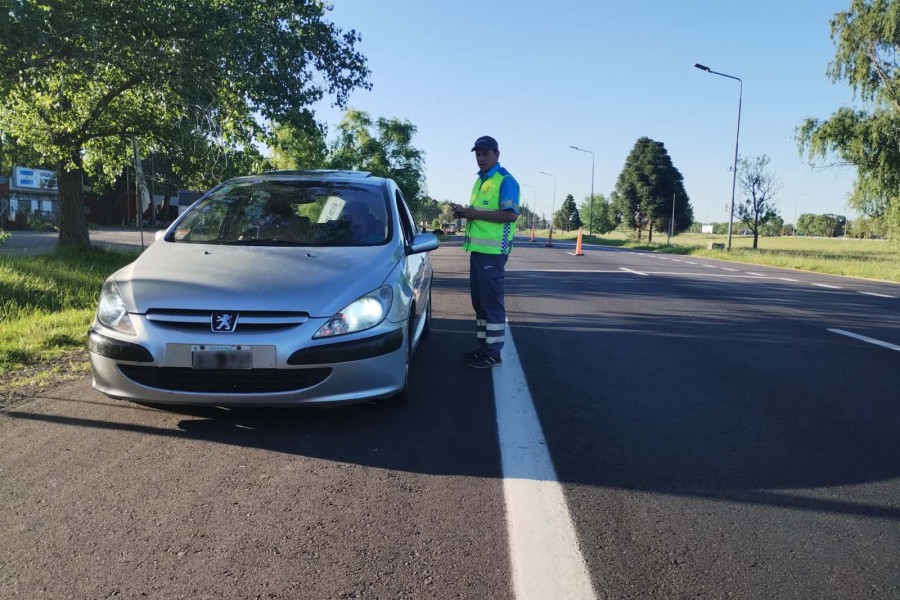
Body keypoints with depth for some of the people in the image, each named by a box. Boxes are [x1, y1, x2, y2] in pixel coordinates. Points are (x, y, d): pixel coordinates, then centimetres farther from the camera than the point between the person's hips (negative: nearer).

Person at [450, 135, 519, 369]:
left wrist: (475, 214, -20)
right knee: (479, 301, 13)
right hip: (478, 249, 10)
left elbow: (511, 214, -21)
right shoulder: (480, 181, 19)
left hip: (493, 250, -9)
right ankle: (483, 347, 22)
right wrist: (464, 212, 7)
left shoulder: (505, 180, -10)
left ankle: (493, 353, 0)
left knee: (492, 301, -6)